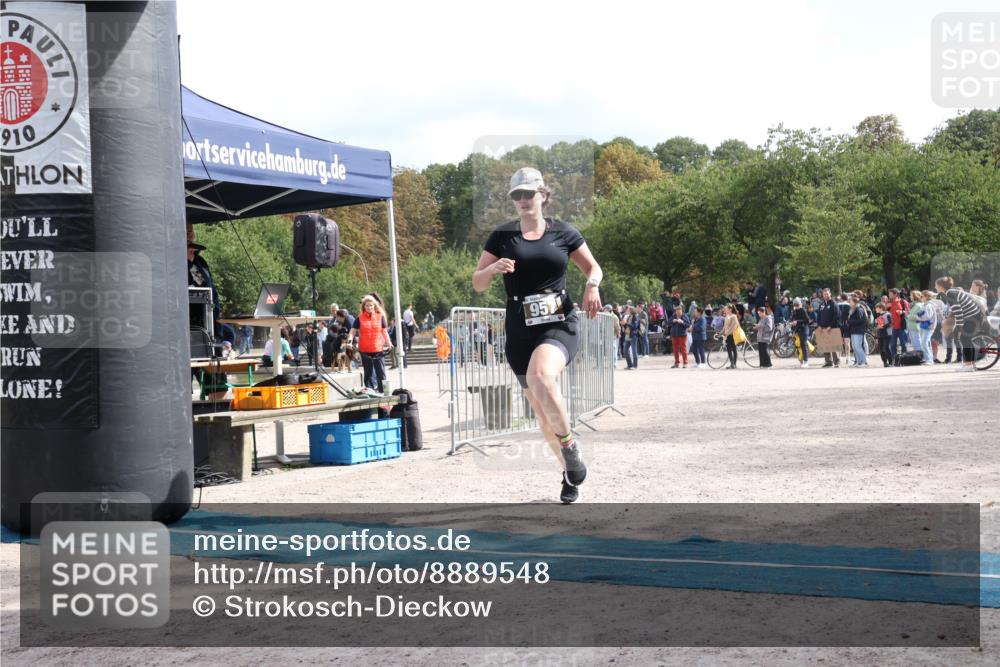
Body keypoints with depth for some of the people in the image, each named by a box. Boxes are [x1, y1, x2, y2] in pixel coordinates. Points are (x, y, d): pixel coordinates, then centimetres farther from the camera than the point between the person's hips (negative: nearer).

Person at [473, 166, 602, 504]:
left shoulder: (562, 232, 3)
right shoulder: (502, 236, 5)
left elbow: (593, 266, 14)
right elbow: (477, 284, 6)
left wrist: (592, 285, -8)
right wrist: (493, 268, -15)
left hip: (559, 326, -3)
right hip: (520, 333, 3)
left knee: (539, 375, -34)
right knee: (543, 411, 9)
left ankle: (569, 444, -15)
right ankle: (570, 473, 27)